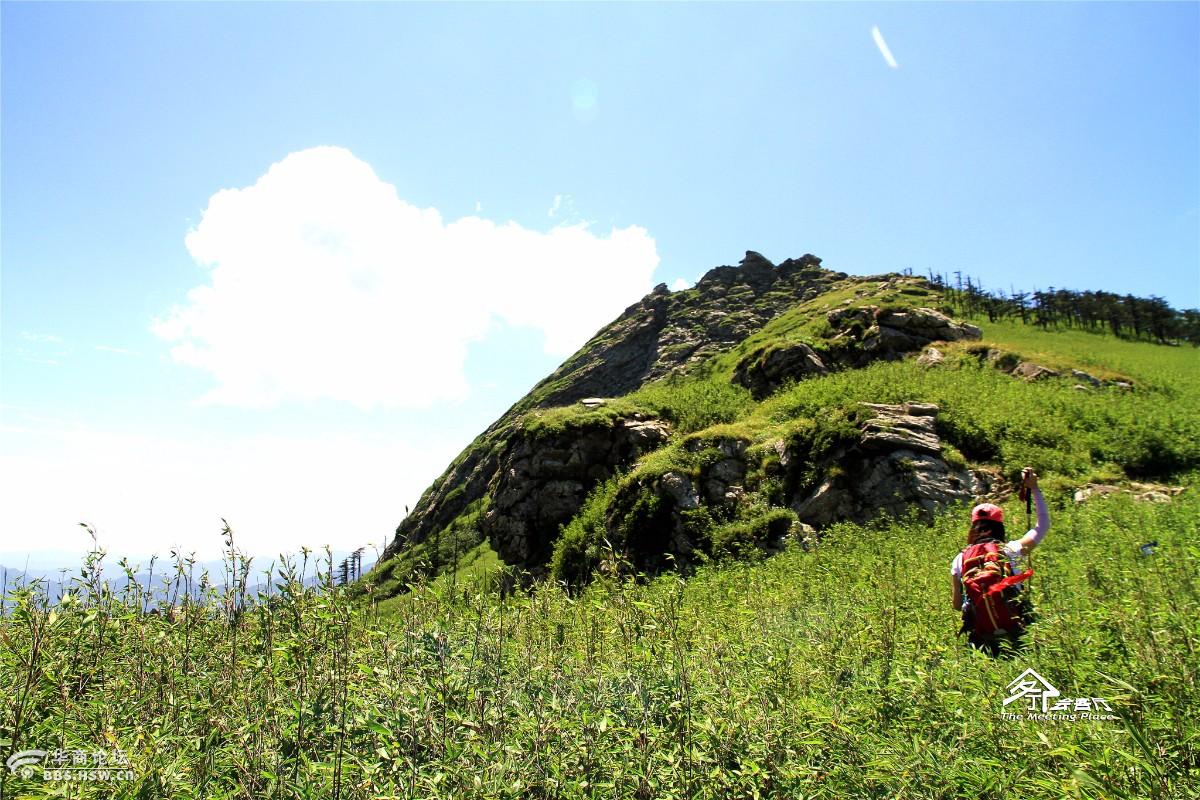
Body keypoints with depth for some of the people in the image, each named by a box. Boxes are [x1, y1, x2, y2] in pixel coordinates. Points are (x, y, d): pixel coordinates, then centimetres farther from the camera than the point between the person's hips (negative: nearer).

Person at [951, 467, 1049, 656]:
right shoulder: (1010, 551, -1)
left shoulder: (959, 560, 2)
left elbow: (957, 605, 5)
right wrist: (1034, 489, 16)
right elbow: (1043, 525, 12)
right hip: (1015, 636, -2)